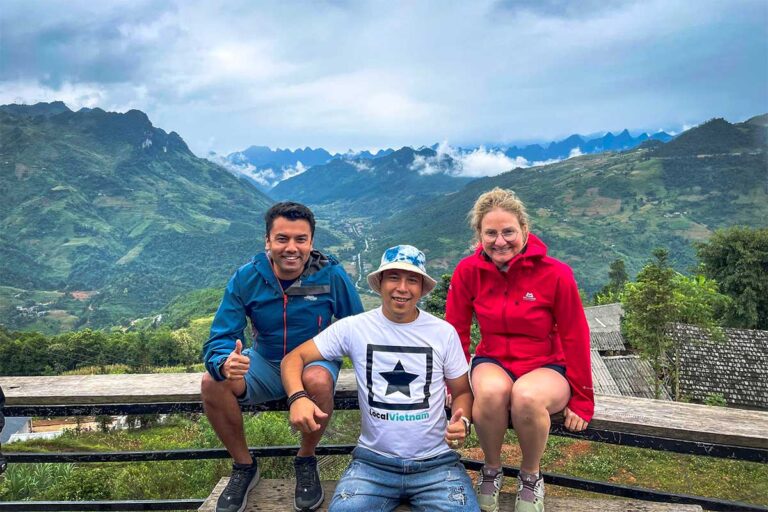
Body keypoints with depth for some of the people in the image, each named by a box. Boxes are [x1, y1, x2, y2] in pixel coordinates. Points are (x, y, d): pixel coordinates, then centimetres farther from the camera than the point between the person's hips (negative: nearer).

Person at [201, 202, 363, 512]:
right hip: (266, 363, 2)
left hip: (316, 361, -2)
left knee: (317, 380, -36)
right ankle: (244, 466, 1)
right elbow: (219, 340, -15)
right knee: (212, 383, -24)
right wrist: (224, 364, -39)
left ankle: (306, 462, -6)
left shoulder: (331, 274, -16)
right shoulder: (246, 278, -12)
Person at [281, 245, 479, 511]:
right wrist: (298, 397, -22)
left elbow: (462, 391, 10)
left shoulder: (444, 332, 1)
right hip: (373, 460, 0)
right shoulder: (354, 328, -3)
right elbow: (294, 358, -1)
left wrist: (462, 421, -13)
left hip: (436, 462, 1)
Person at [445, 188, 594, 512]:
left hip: (546, 367, -1)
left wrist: (581, 400, -1)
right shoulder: (468, 271, -10)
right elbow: (456, 331, 0)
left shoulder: (555, 274, -15)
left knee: (527, 396, -36)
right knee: (491, 391, -35)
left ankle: (531, 476, -2)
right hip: (493, 362, 1)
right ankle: (491, 470, -2)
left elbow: (575, 338, -7)